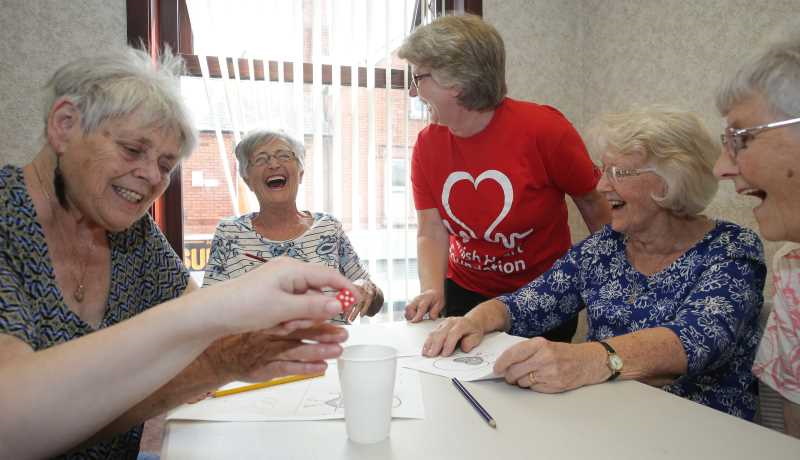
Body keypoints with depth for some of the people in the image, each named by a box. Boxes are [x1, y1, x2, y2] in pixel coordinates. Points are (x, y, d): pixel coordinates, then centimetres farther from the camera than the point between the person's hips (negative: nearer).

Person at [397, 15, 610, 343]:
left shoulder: (542, 128, -19)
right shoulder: (427, 145, -8)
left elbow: (595, 207, -10)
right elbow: (431, 235, -7)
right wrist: (431, 291, -24)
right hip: (465, 294, 3)